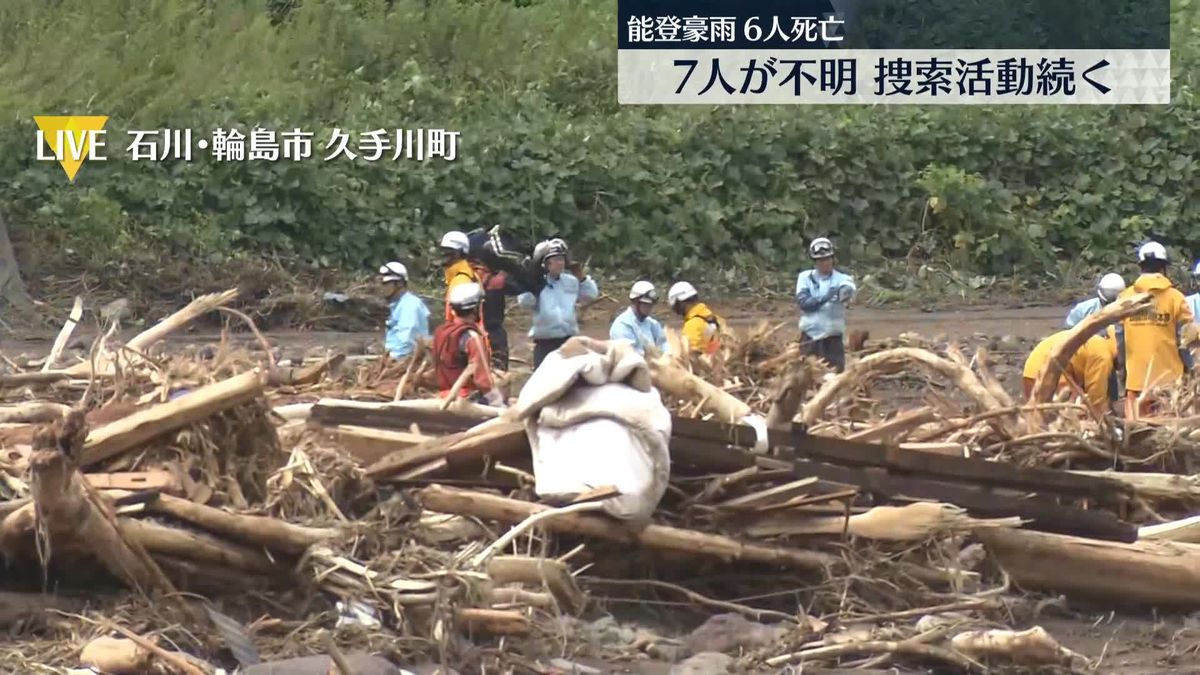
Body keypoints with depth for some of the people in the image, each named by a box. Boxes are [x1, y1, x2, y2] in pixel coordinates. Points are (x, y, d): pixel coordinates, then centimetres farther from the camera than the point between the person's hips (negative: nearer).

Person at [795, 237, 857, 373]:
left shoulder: (841, 279, -2)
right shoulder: (805, 277, 5)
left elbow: (849, 289, -27)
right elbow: (803, 301, -8)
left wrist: (846, 291, -51)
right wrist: (824, 298, -23)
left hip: (833, 338, -2)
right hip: (810, 337, 2)